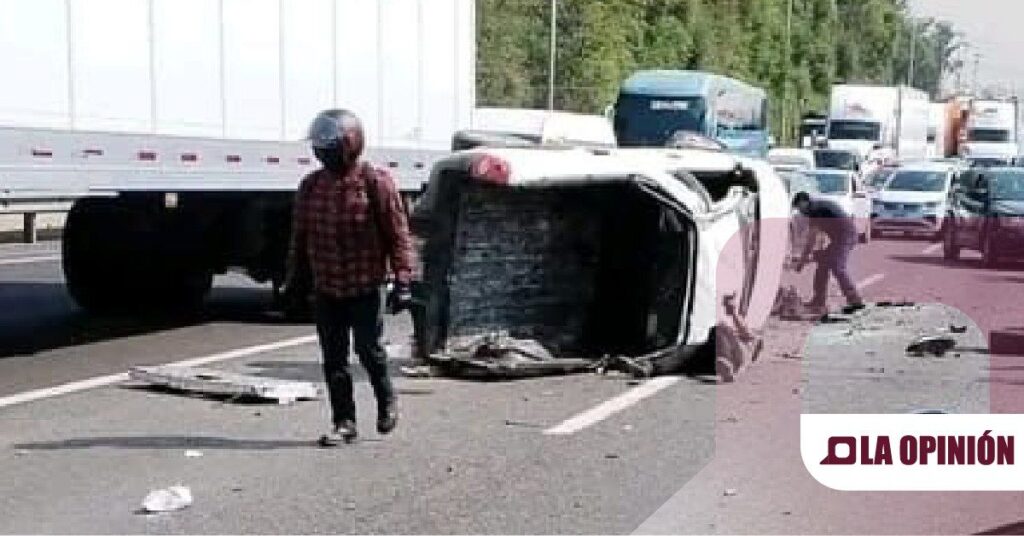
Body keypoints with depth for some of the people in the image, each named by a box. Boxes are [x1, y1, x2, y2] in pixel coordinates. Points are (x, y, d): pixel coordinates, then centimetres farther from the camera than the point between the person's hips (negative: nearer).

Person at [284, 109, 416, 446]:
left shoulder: (376, 182, -8)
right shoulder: (311, 186, 6)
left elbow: (398, 234, -8)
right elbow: (300, 235, 16)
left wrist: (402, 280, -12)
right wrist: (293, 277, 15)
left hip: (365, 289, -5)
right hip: (325, 291, 5)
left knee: (369, 349, -1)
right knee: (334, 359, 6)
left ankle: (386, 400, 27)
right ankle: (344, 424, 16)